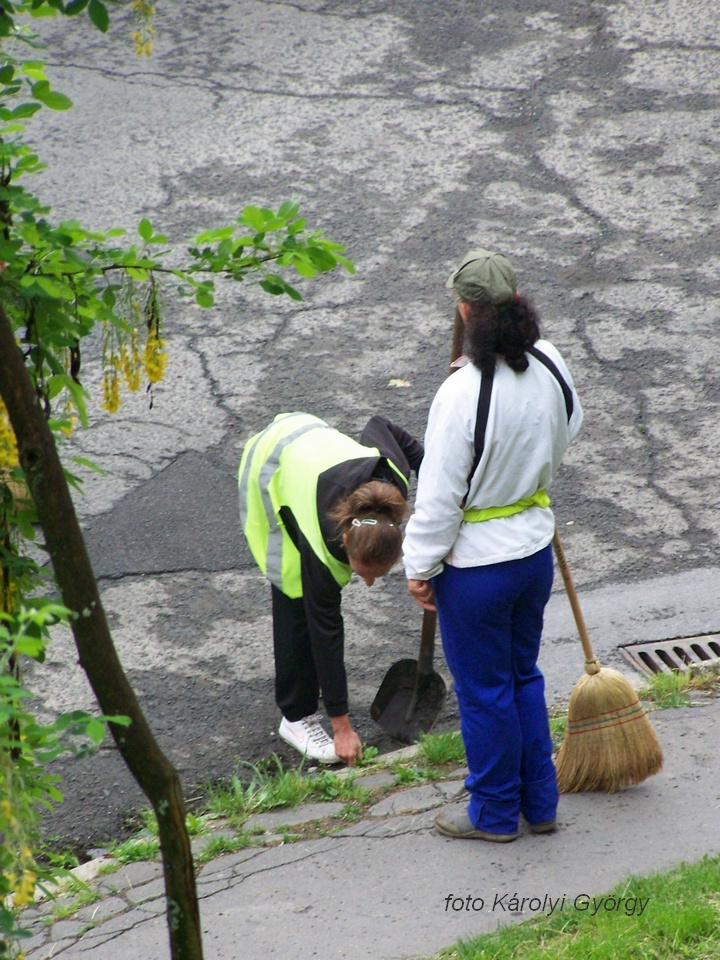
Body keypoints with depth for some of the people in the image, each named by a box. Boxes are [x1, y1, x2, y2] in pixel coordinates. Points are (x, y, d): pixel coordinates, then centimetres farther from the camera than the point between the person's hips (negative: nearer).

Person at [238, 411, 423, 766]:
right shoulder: (322, 545, -39)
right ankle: (297, 717, 1)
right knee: (298, 601, -10)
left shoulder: (394, 477, -32)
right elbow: (326, 631, -29)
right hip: (268, 471, -5)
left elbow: (379, 426, -10)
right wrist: (341, 726, -23)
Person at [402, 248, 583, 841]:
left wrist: (421, 567, -9)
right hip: (536, 548, 6)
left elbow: (439, 496, -21)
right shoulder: (550, 366, -9)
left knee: (484, 691, 11)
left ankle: (495, 814, 26)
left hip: (475, 566, -6)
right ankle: (540, 803, 33)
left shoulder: (463, 394, -28)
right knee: (523, 675, 23)